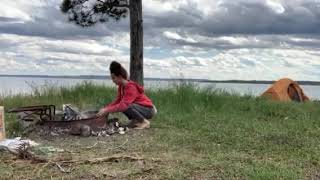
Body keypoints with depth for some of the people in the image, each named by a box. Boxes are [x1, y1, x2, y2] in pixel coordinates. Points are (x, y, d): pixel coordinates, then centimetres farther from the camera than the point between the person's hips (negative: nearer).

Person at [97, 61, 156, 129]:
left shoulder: (131, 87, -26)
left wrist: (107, 110, -32)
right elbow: (117, 101, 1)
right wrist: (105, 108, -11)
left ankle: (144, 122, -11)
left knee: (127, 107, -31)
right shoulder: (121, 87, 1)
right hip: (140, 107, 8)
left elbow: (124, 105, -34)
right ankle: (135, 120, 10)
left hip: (149, 109, -8)